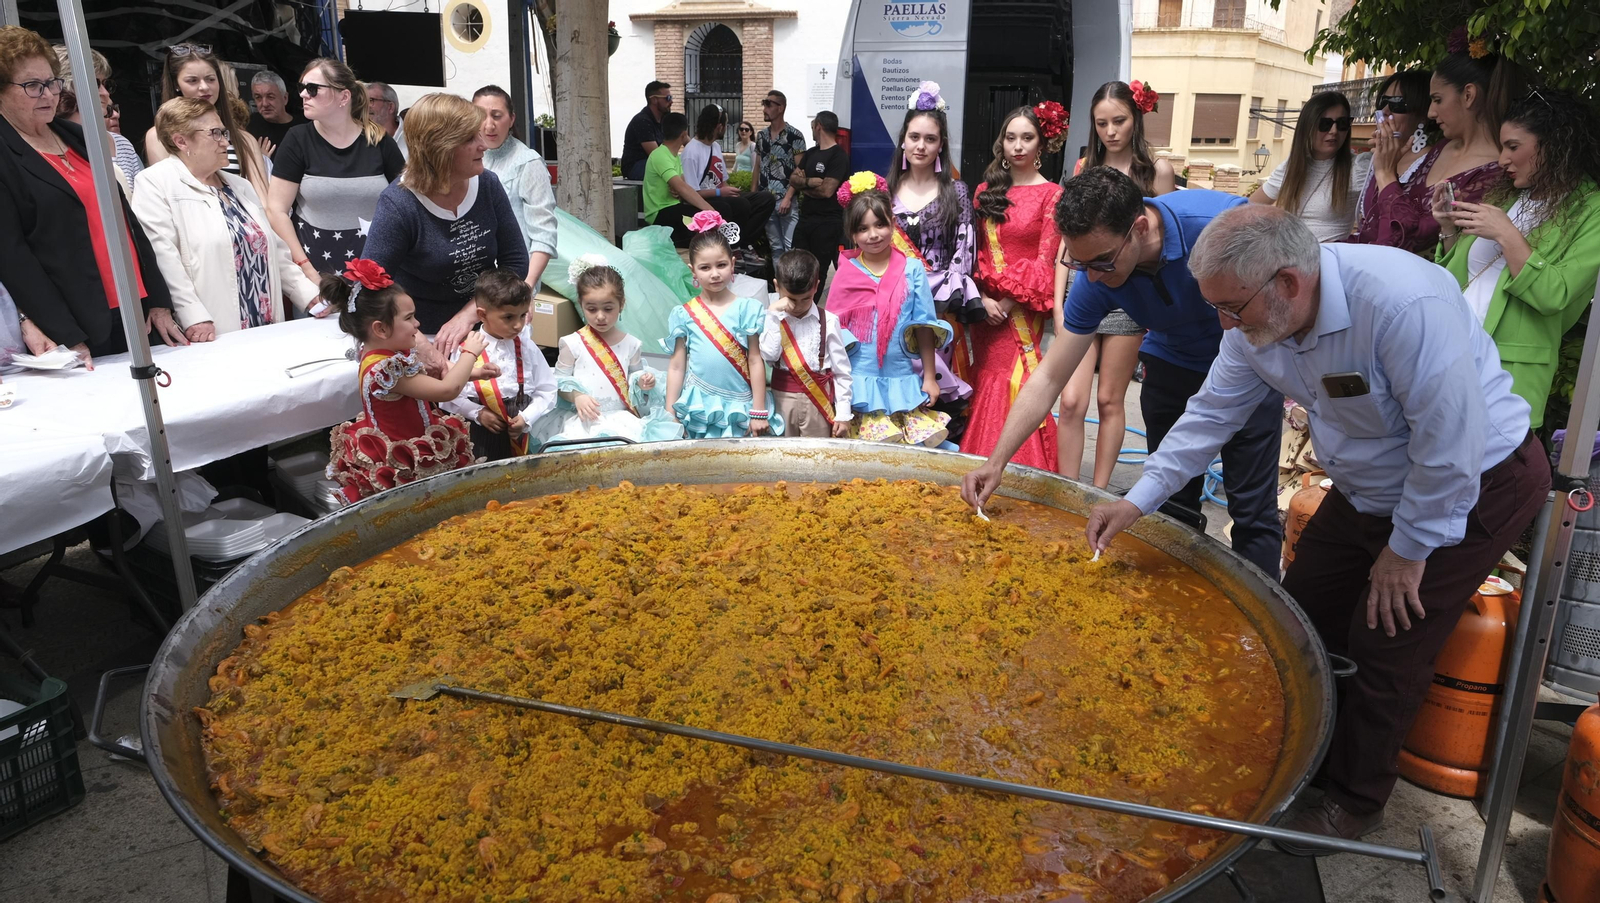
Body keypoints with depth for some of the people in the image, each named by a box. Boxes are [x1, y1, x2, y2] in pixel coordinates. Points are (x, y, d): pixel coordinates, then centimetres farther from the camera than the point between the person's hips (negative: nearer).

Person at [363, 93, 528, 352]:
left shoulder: (488, 185, -3)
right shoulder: (398, 205, -16)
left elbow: (515, 262, -1)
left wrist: (468, 314, -13)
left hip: (484, 328, 3)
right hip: (424, 340, -3)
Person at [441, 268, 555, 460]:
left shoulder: (528, 349, 3)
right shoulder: (465, 350, -5)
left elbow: (547, 391, 4)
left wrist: (526, 417, -9)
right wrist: (478, 413, -14)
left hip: (519, 435, 2)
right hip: (478, 437, -2)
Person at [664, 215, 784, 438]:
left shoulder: (748, 309, -1)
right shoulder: (684, 315, 2)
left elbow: (756, 362, -2)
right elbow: (677, 367, 4)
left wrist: (759, 412, -4)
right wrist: (670, 415, 2)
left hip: (740, 408, -1)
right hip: (699, 407, 1)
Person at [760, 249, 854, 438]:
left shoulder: (828, 321, -4)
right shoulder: (772, 319, 1)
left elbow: (841, 370, -2)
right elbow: (768, 355, -16)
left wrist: (843, 413, -4)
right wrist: (774, 316, -15)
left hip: (818, 399, -1)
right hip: (783, 399, 1)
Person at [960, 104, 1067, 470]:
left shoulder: (1051, 195, -2)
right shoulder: (987, 191, 12)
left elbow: (1046, 260, -6)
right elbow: (975, 253, 9)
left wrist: (1009, 301, -12)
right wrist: (982, 299, -4)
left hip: (1023, 312, -4)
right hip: (987, 308, 4)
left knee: (1014, 390, -6)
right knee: (985, 389, 6)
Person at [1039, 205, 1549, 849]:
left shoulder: (1404, 304, -38)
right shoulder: (1257, 321, -13)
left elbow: (1452, 441, -32)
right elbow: (1211, 415, -3)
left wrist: (1408, 548, -20)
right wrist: (1137, 501, -5)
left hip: (1479, 482, -7)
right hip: (1369, 487, 7)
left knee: (1385, 646, -3)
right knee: (1302, 612, 9)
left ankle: (1356, 802, 19)